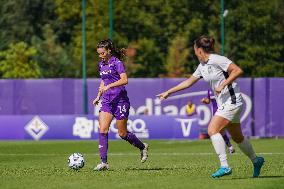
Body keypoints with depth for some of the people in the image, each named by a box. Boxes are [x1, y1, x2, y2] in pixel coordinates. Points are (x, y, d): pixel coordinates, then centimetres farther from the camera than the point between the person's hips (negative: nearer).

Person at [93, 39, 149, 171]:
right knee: (103, 130, -10)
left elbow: (124, 80, -22)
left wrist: (108, 86, -29)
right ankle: (104, 162, -11)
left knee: (122, 133, 1)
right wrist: (99, 96, 19)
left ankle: (142, 147, 28)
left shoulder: (116, 62, -11)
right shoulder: (101, 64, 12)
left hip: (120, 100, -6)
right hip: (107, 101, 6)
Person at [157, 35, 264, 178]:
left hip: (231, 101, -9)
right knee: (237, 137, 16)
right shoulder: (202, 66, 11)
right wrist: (168, 92, 24)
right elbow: (189, 81, 21)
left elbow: (238, 71, -21)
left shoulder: (217, 60, -16)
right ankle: (256, 161, 33)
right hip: (223, 103, 9)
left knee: (212, 130, -18)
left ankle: (224, 166, -20)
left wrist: (223, 85, -24)